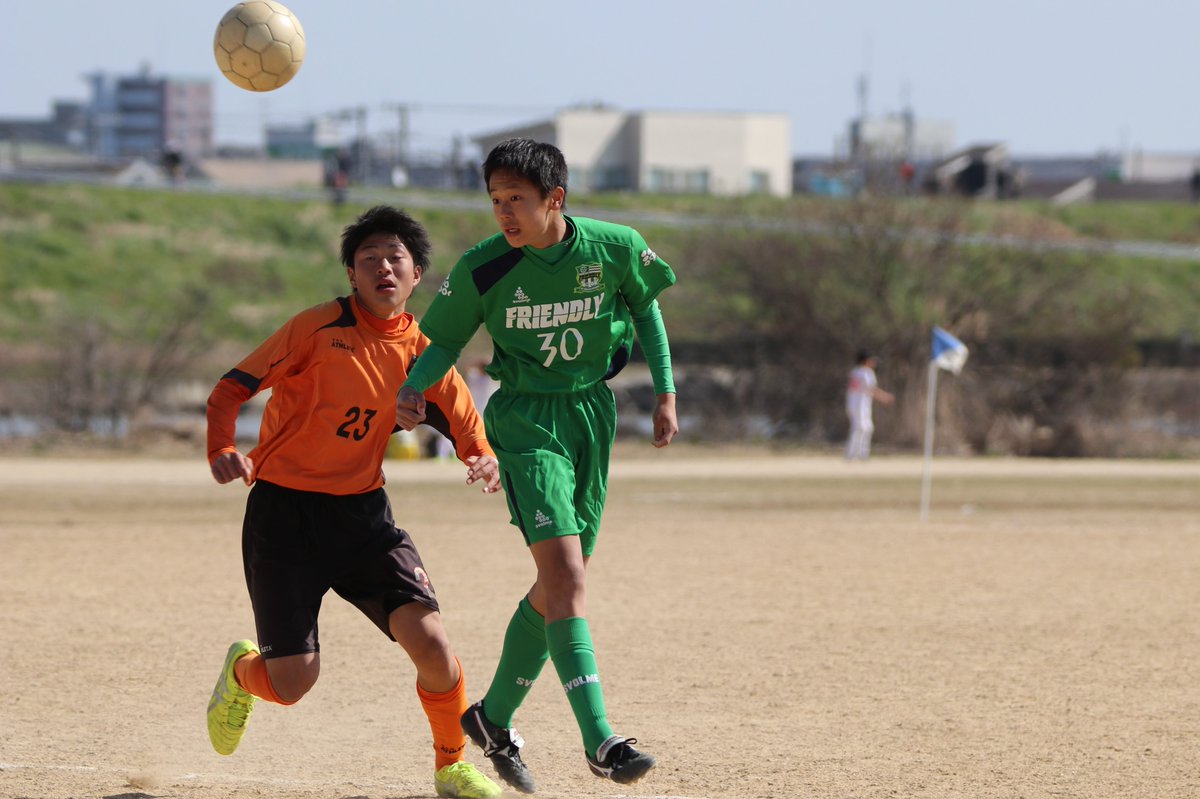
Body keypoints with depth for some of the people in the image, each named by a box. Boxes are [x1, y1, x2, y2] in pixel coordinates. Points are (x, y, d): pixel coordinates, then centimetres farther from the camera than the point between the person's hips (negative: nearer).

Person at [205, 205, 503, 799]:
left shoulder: (422, 354, 4)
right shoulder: (320, 328, -8)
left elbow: (469, 428, 8)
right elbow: (229, 390, -8)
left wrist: (486, 463, -17)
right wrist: (221, 450, -28)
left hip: (362, 514, 3)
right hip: (283, 511, -3)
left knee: (430, 640, -17)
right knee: (292, 681, -9)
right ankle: (242, 673, 31)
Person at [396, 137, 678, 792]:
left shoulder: (615, 248, -8)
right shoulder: (482, 269, -12)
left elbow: (645, 309, 11)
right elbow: (444, 341, 0)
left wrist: (665, 393, 8)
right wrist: (411, 388, -19)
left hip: (592, 416, 4)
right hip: (526, 421, -4)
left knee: (559, 585, 11)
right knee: (566, 577, -19)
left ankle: (494, 718, 30)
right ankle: (600, 742, -25)